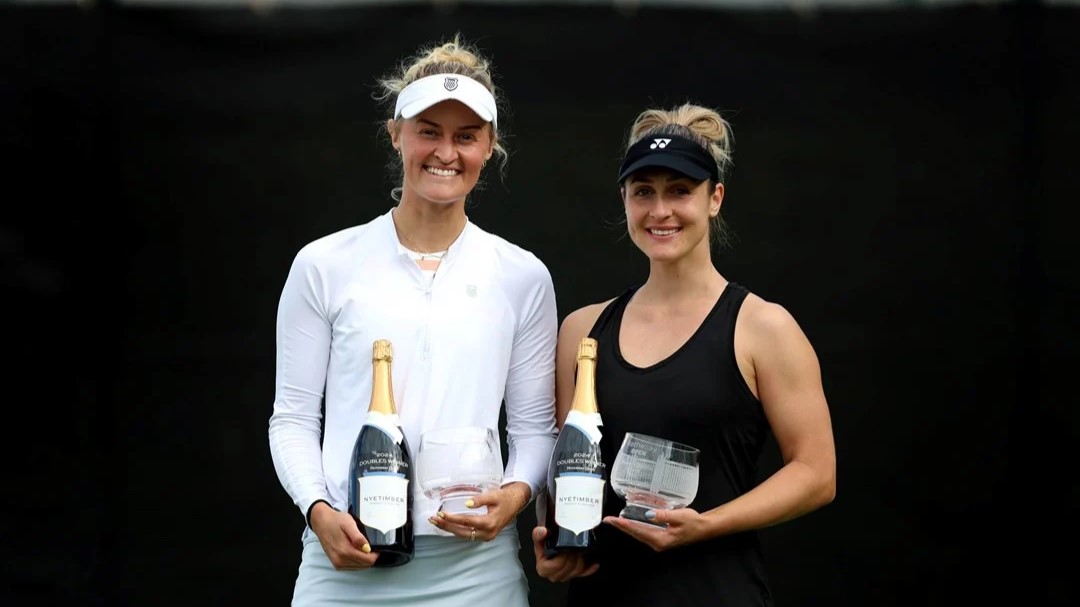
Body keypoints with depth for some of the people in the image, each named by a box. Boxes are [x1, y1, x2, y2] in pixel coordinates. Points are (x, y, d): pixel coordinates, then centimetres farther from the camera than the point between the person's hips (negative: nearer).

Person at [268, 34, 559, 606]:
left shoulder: (522, 277, 5)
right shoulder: (325, 266, 2)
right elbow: (293, 417, 3)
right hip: (349, 559, -1)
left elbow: (534, 424, 8)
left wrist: (516, 492, -11)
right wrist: (319, 511, -12)